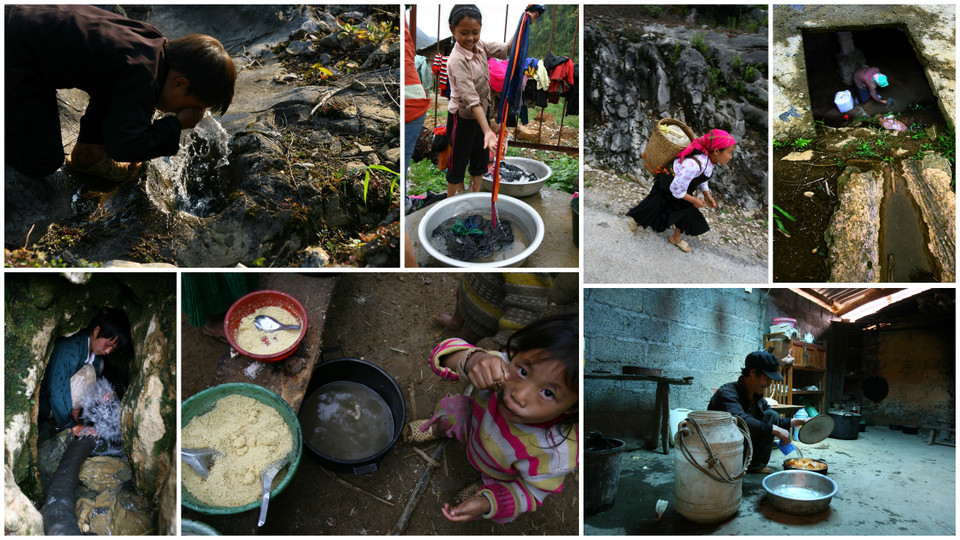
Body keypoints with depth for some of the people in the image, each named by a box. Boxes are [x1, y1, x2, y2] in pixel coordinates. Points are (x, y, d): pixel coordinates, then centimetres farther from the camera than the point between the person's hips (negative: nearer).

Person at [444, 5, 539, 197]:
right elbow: (470, 98, -33)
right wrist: (487, 131, -38)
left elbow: (507, 49, 2)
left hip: (481, 113, 7)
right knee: (458, 165, 4)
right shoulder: (457, 60, -28)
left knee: (480, 161, 17)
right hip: (462, 118, -7)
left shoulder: (479, 45, -7)